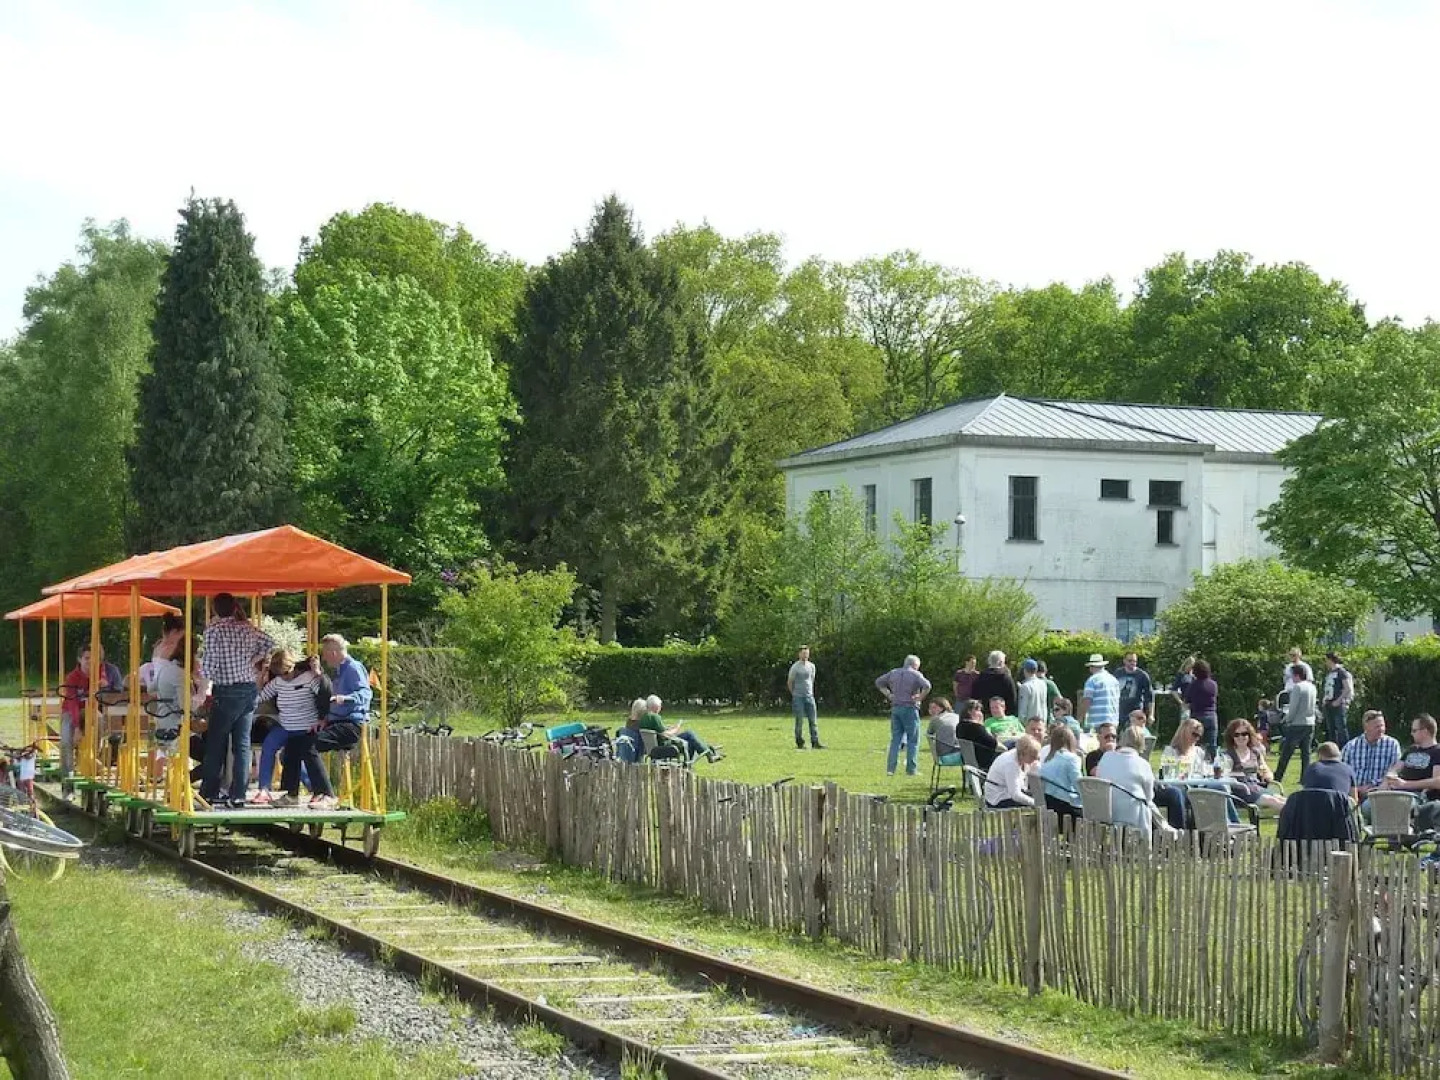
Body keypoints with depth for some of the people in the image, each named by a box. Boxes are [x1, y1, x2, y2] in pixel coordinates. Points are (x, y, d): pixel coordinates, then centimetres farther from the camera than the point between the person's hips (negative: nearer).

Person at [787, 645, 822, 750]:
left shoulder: (811, 666, 11)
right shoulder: (795, 667, -4)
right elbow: (789, 682, 2)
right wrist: (794, 694, 5)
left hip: (809, 696, 5)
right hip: (798, 697, -4)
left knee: (813, 720, -2)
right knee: (799, 720, -3)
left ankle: (815, 742, -2)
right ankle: (799, 743, 4)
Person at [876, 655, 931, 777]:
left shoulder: (893, 673, 12)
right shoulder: (915, 675, -6)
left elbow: (879, 682, 17)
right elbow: (926, 686, -22)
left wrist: (888, 694, 12)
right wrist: (920, 698, -9)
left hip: (895, 708, 5)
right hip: (910, 708, -5)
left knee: (895, 739, 9)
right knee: (913, 740, 3)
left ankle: (890, 768, 3)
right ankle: (911, 770, 2)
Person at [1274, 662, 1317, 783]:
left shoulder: (1297, 687, -15)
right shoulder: (1312, 687, 9)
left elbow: (1293, 707, -15)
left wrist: (1288, 720, -1)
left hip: (1297, 724, -7)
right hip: (1310, 723, 7)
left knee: (1286, 752, -1)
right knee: (1306, 752, 8)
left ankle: (1278, 777, 1)